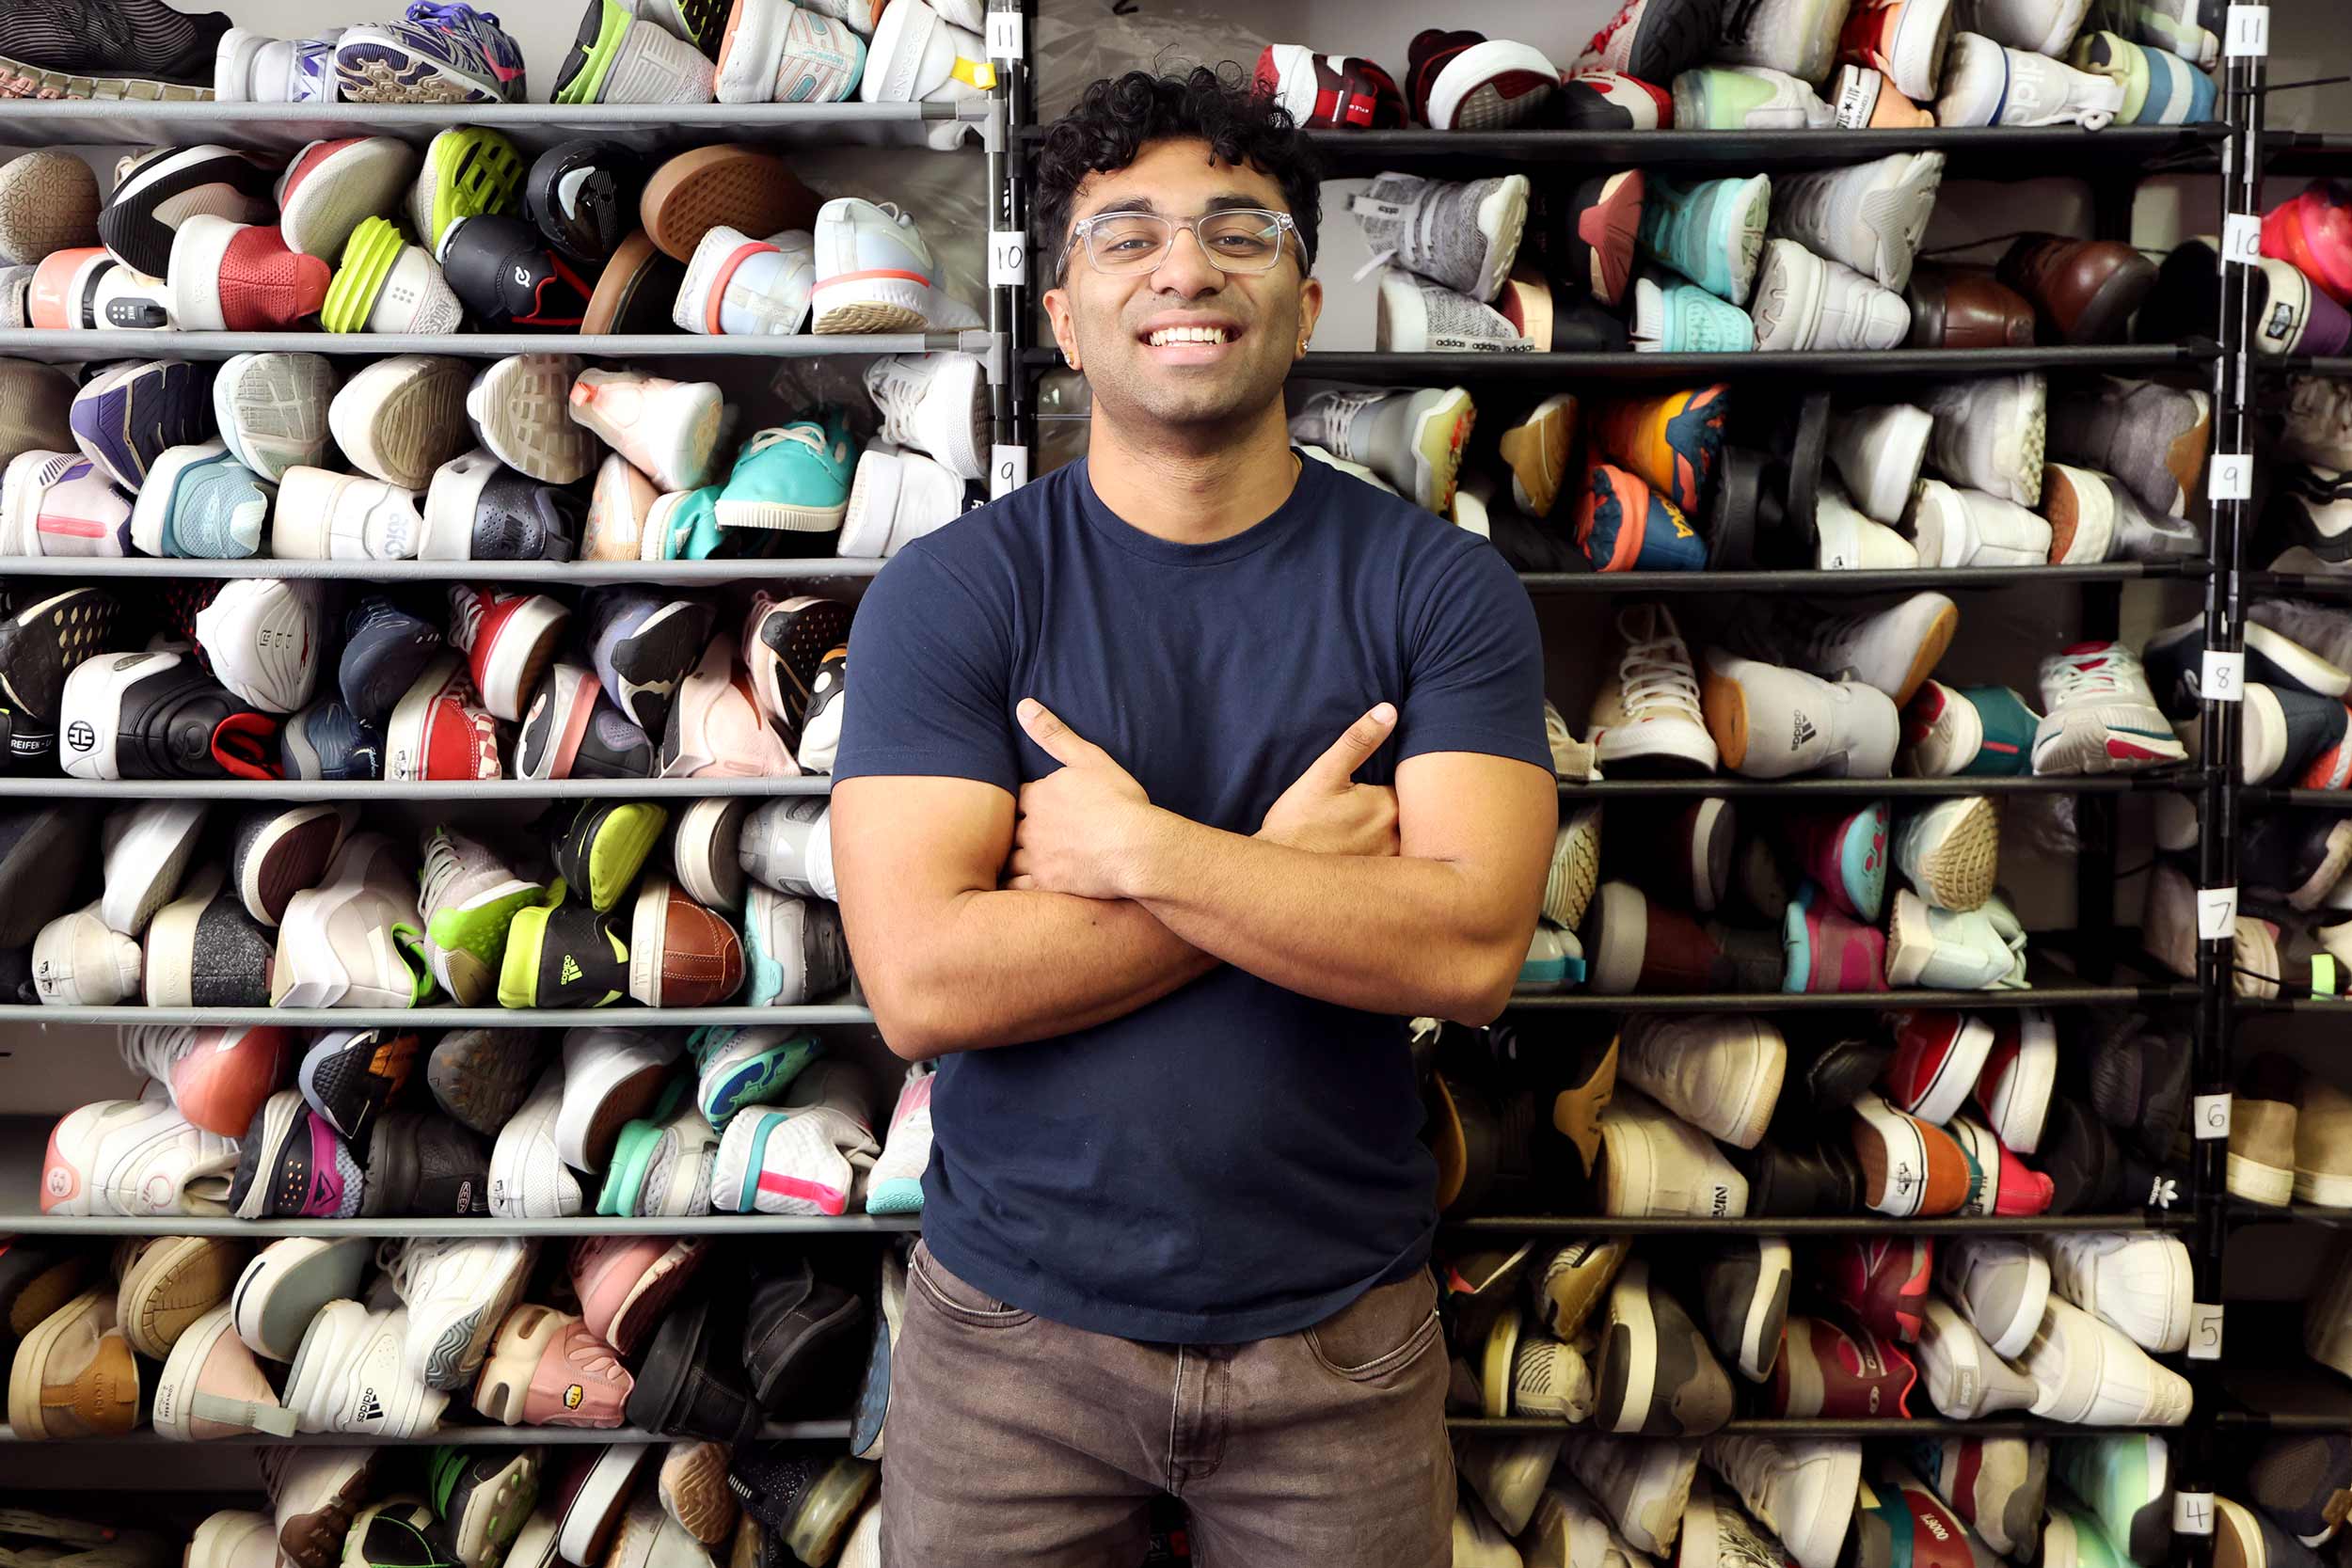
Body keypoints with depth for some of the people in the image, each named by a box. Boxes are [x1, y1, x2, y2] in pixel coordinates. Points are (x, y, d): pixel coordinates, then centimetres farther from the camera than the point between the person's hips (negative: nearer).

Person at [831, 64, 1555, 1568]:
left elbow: (1472, 949, -16)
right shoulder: (949, 593, -7)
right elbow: (923, 982, -17)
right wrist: (1287, 868, -17)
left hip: (1339, 1325, 1)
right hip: (1015, 1321, 0)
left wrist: (1135, 848, -20)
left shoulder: (1440, 584, -5)